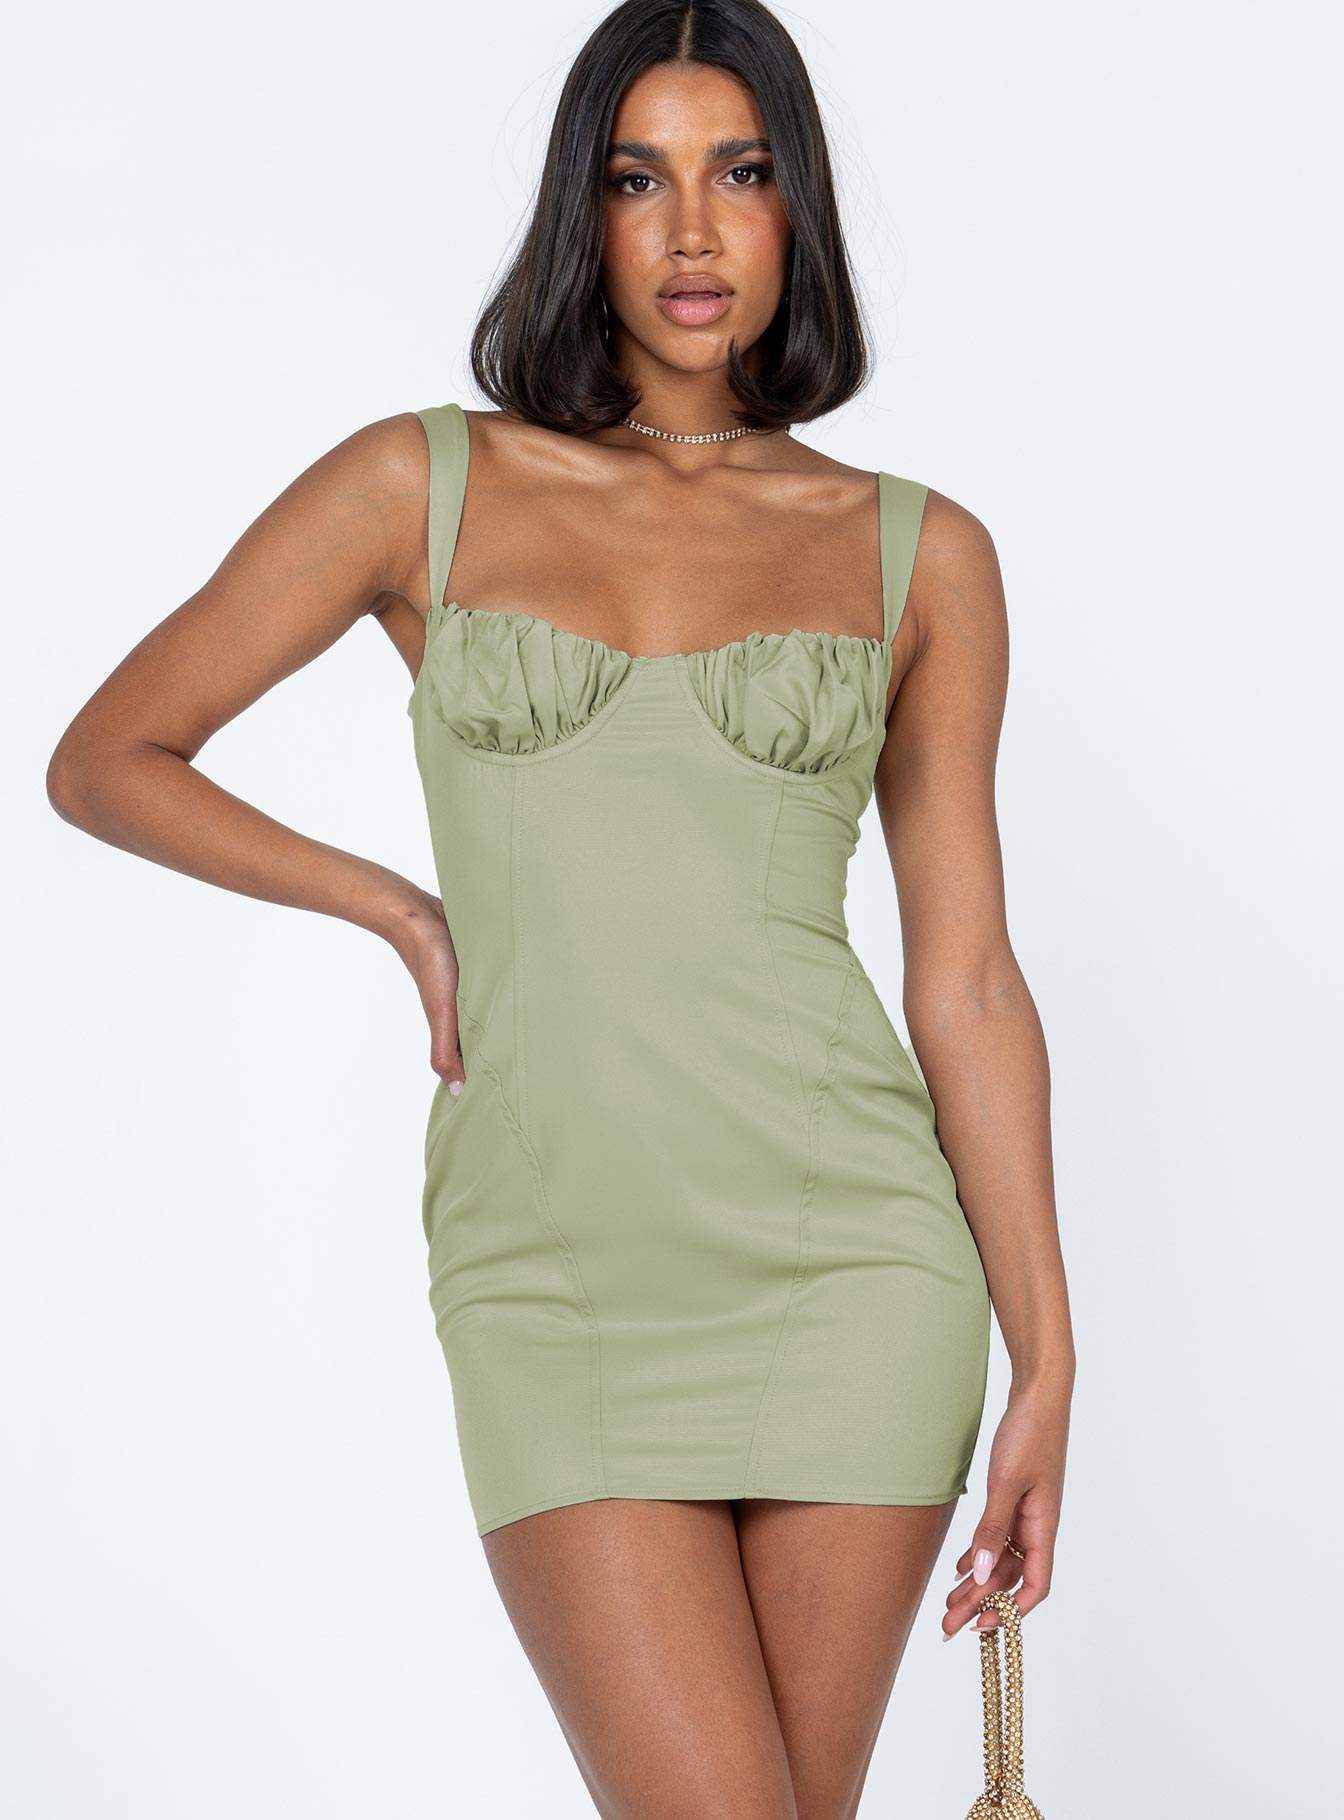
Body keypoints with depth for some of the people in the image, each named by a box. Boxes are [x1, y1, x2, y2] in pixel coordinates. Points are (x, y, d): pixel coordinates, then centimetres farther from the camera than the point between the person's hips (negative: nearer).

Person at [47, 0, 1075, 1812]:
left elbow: (966, 977, 6)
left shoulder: (918, 554, 7)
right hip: (555, 1265, -1)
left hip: (842, 1253, 1)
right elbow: (105, 758, 10)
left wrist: (1045, 1356, 2)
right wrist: (397, 907, 2)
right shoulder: (424, 487, 4)